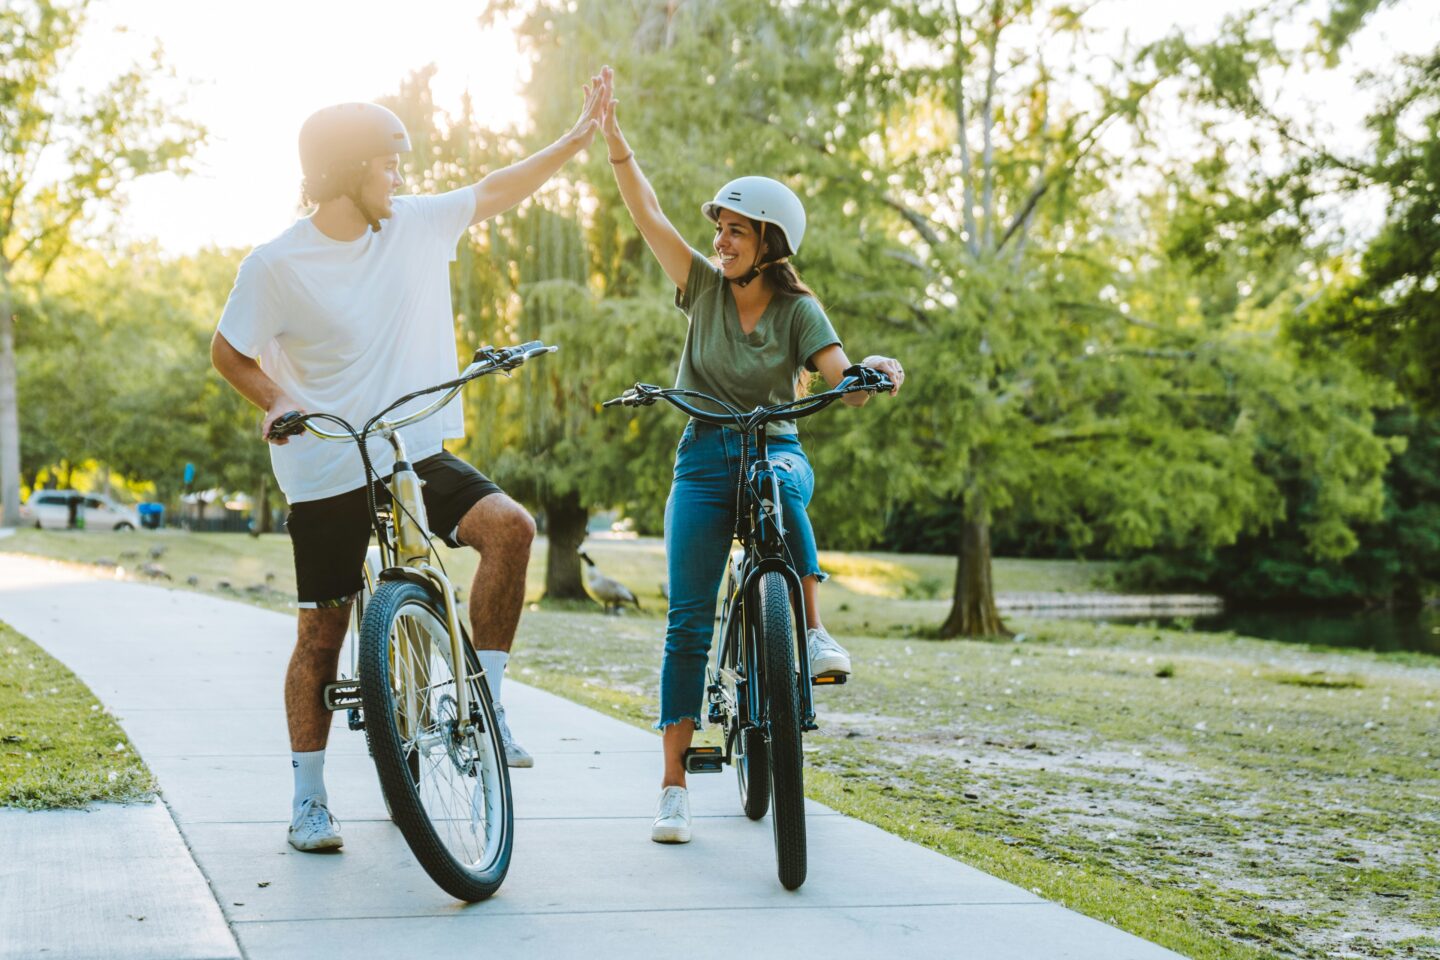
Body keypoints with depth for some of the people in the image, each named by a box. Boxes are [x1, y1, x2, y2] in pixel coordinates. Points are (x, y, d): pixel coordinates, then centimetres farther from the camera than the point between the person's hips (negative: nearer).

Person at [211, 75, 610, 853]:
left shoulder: (416, 225, 1)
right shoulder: (277, 265, -10)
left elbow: (494, 192, 14)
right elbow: (227, 351, 1)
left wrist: (577, 138, 12)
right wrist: (278, 402, -13)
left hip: (417, 457, 4)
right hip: (327, 475, -4)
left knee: (509, 526, -21)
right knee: (323, 632, 4)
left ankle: (483, 701, -7)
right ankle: (308, 798, 19)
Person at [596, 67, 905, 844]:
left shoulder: (798, 310, 0)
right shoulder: (704, 286, 5)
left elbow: (842, 383, -13)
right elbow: (647, 215, -2)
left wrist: (873, 372, -35)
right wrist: (615, 139, -10)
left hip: (776, 449, -1)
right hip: (703, 459, 1)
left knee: (781, 479, -41)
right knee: (687, 621, -9)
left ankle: (812, 631, -30)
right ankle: (674, 783, -6)